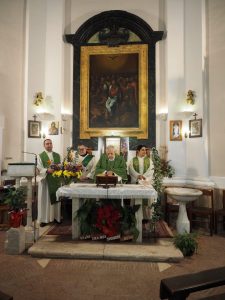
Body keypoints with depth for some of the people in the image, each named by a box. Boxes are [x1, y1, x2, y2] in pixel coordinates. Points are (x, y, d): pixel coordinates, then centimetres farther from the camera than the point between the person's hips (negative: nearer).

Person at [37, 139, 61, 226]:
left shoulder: (57, 155, 13)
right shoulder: (40, 156, 1)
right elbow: (39, 168, -8)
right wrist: (47, 170, -24)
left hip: (56, 180, 3)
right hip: (45, 180, -3)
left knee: (56, 199, 8)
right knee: (44, 200, 2)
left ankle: (56, 217, 20)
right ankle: (44, 219, 11)